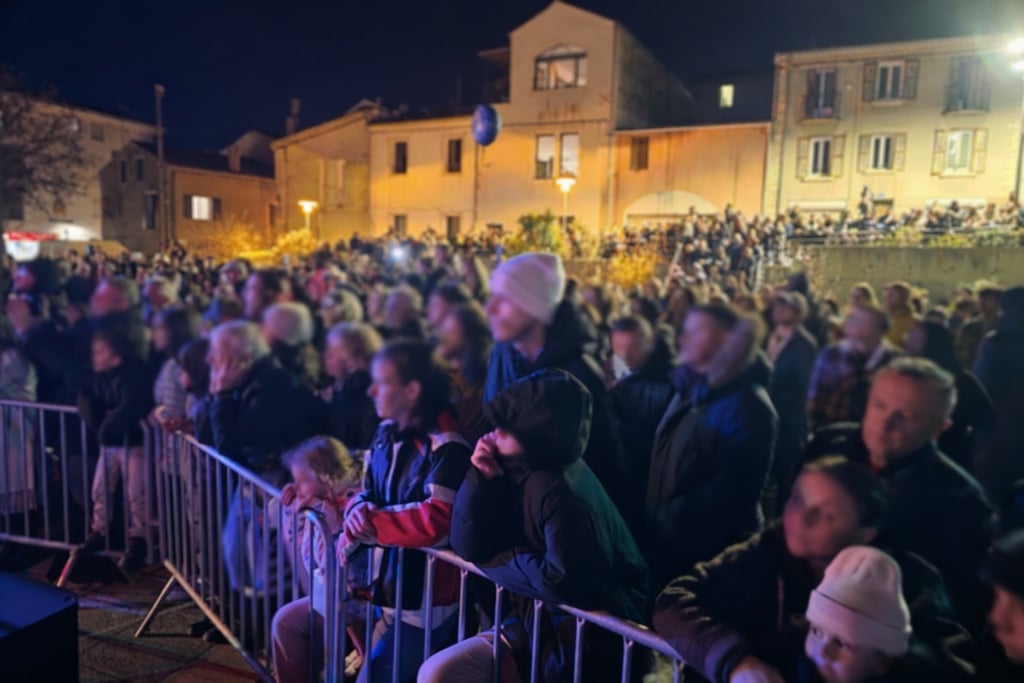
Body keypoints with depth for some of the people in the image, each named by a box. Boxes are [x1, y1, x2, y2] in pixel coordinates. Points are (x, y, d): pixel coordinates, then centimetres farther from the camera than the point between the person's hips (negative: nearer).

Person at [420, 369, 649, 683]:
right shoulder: (519, 470, -1)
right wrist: (482, 479, -15)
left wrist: (498, 561, -13)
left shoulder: (559, 491, -23)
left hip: (585, 635, -7)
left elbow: (566, 581, -29)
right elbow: (468, 546, 0)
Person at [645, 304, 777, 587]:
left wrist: (672, 518, -19)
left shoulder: (746, 404, -17)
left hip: (711, 547, -8)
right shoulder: (689, 390, 10)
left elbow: (732, 488, -23)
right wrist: (654, 516, 8)